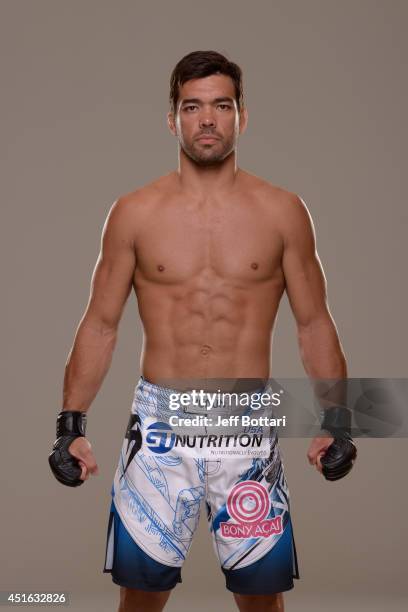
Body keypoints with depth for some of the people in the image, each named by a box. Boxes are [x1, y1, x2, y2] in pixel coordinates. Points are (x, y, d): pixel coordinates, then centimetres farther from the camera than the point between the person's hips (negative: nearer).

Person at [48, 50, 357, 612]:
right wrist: (71, 424, -3)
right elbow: (100, 325, 4)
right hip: (160, 419, 0)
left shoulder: (283, 212, 1)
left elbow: (313, 324, 4)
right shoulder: (135, 213, 1)